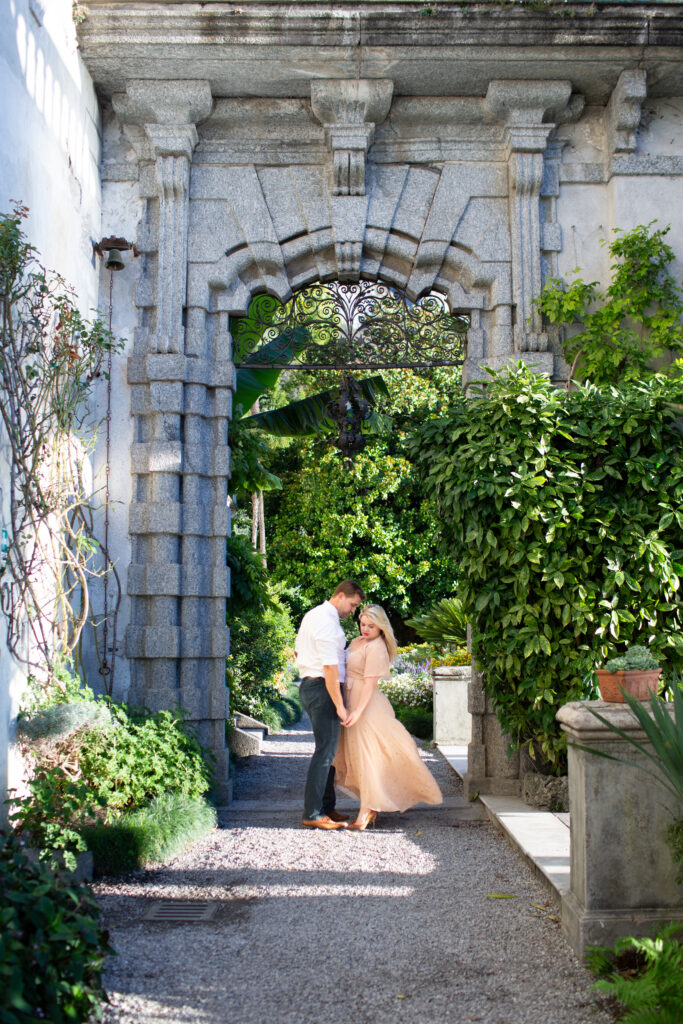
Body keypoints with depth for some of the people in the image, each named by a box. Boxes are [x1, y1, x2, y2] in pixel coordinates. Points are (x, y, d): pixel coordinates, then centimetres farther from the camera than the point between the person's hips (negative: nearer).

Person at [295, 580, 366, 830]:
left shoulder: (312, 615, 16)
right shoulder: (328, 621, -16)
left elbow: (297, 651, 26)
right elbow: (330, 667, -20)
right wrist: (339, 705, -19)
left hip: (308, 685, 11)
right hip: (324, 688, -11)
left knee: (328, 749, 14)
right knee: (325, 750, -8)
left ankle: (327, 807, 19)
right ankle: (312, 814, -6)